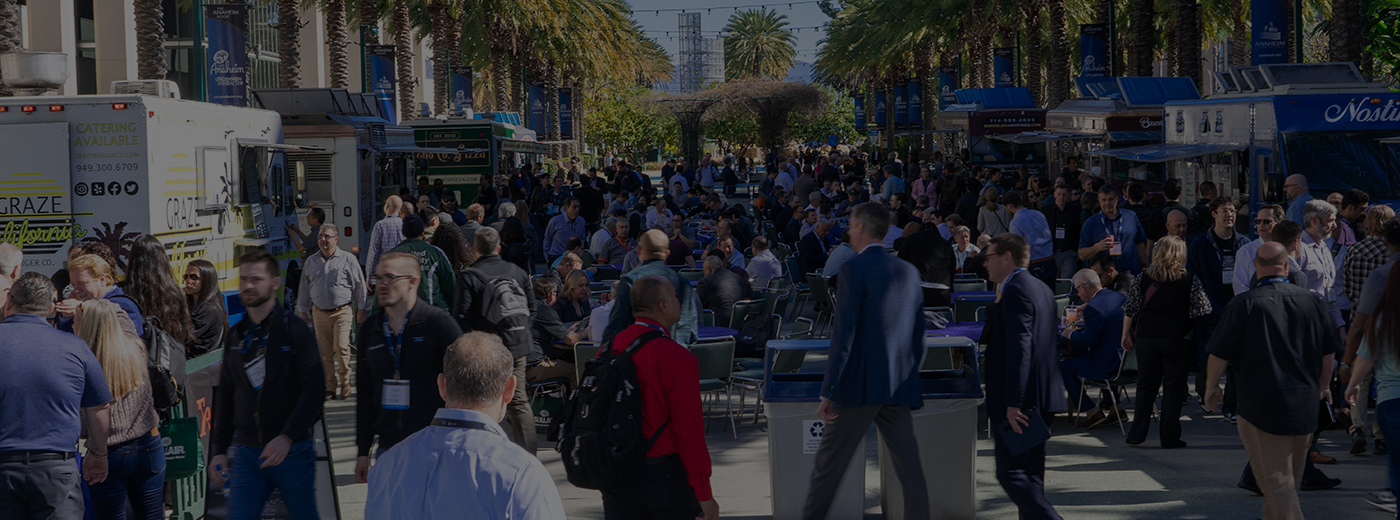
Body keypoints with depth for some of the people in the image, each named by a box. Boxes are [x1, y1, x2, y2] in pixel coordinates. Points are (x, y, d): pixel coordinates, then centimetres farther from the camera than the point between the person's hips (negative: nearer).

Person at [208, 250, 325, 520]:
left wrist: (287, 436, -21)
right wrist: (219, 450, 10)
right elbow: (225, 396, 17)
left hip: (292, 450, -4)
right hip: (247, 452, 4)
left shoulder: (294, 330, -4)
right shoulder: (235, 337, 12)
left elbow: (314, 389, -12)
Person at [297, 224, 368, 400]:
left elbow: (359, 285, 5)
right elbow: (304, 288, 19)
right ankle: (330, 387, 10)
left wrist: (361, 308, 4)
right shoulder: (311, 261, 12)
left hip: (342, 311, -3)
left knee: (341, 348, -13)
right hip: (319, 312, 3)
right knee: (325, 352, 2)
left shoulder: (348, 259, 2)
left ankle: (345, 384, 3)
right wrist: (302, 311, 18)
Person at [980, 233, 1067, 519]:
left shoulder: (1015, 291, -15)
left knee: (1010, 473, -8)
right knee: (1031, 474, 14)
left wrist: (1013, 403, -25)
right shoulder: (1042, 289, 15)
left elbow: (1019, 348, -23)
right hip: (1044, 396, 10)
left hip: (1021, 401, -10)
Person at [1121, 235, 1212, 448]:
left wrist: (1126, 334, 12)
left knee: (1145, 387, 12)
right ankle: (1169, 437, 5)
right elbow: (1203, 310, -5)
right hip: (1177, 340, -2)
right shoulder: (1190, 281, -5)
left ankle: (1136, 435, 11)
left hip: (1146, 337, 2)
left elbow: (1130, 309, 3)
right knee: (1173, 388, 4)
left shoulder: (1142, 279, 0)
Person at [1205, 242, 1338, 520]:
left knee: (1276, 480, -3)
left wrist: (1212, 386, 10)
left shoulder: (1244, 304, -12)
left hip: (1262, 407, -5)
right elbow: (1328, 351, 11)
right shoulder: (1311, 302, 1)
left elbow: (1219, 353, -8)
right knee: (1291, 478, 21)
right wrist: (1323, 385, 28)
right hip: (1304, 405, 5)